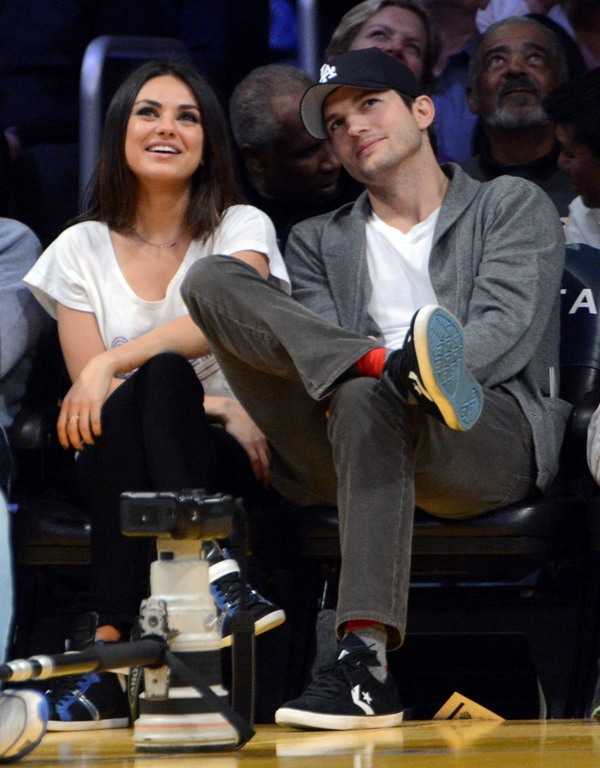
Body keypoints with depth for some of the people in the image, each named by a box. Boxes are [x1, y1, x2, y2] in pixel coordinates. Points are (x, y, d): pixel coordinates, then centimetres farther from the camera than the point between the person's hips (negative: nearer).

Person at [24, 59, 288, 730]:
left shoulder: (241, 228, 9)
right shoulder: (82, 250, 12)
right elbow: (90, 390, 0)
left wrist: (113, 364, -29)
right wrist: (219, 409, -13)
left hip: (221, 463, -1)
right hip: (120, 465, 1)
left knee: (159, 378, -35)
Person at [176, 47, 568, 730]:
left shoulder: (512, 206, 19)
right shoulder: (318, 242, 29)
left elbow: (509, 329, 1)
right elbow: (315, 340, 10)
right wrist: (387, 362, -17)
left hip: (493, 440, -3)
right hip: (345, 450, 3)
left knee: (367, 401, -41)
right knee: (211, 277, -14)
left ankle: (366, 661, -50)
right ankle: (398, 362, -37)